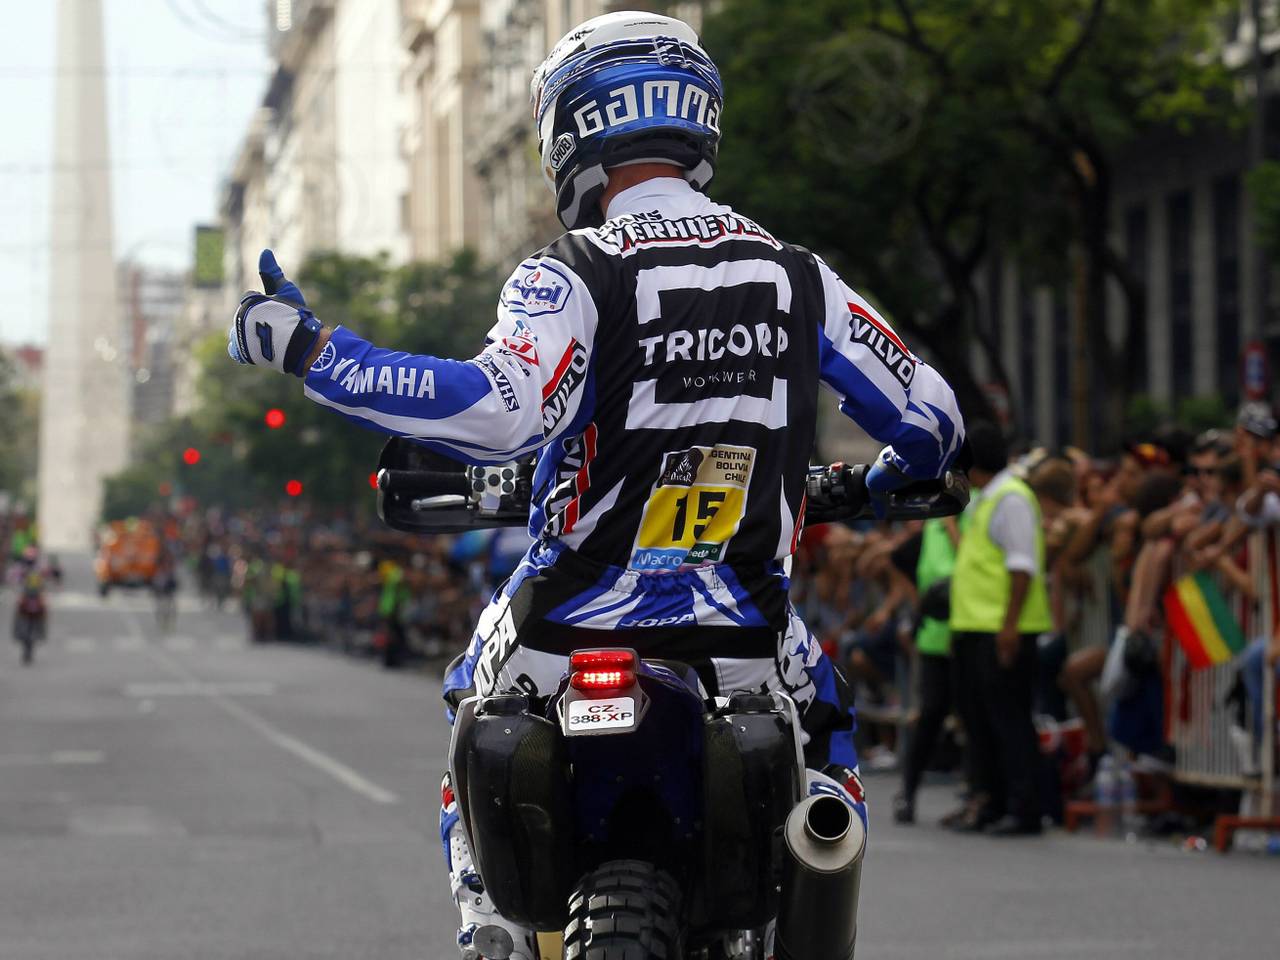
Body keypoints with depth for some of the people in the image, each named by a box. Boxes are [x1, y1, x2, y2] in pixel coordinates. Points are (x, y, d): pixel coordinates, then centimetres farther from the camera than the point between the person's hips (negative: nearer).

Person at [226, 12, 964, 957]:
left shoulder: (571, 274, -10)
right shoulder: (797, 274, 4)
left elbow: (500, 409, -27)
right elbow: (933, 417, 7)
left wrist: (311, 350, -22)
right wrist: (877, 483, 31)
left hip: (576, 627, -2)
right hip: (741, 638, 2)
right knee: (825, 723, 32)